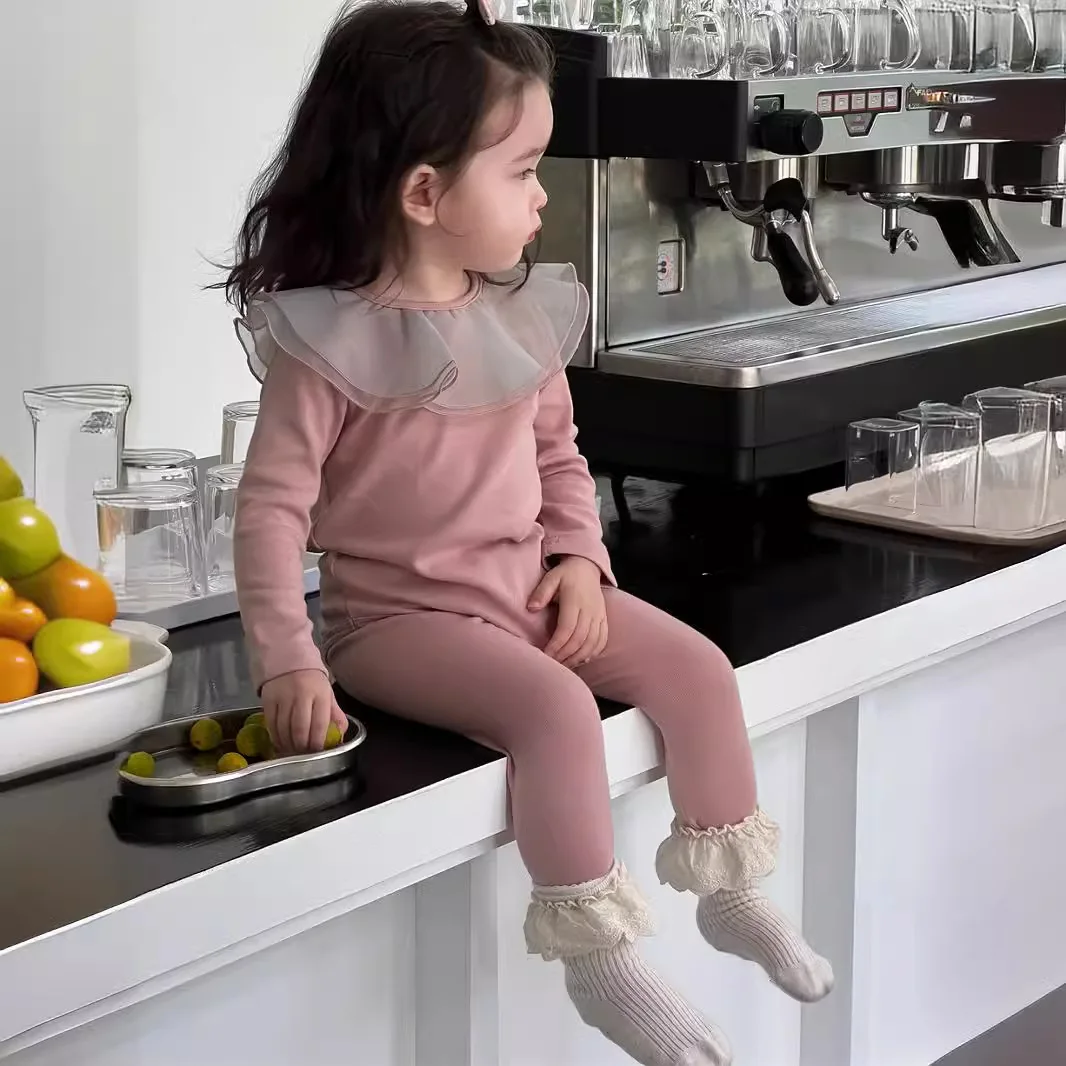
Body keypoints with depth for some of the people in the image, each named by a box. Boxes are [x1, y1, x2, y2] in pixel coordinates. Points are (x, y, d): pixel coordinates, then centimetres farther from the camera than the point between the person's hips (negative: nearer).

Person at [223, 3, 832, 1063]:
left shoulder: (524, 313, 2)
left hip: (529, 586, 7)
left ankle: (731, 893, 13)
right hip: (399, 612, -7)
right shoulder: (329, 339, -18)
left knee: (697, 668, -4)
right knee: (557, 706, -29)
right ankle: (598, 959, -15)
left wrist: (581, 558, -2)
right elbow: (272, 505, -18)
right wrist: (288, 663, -25)